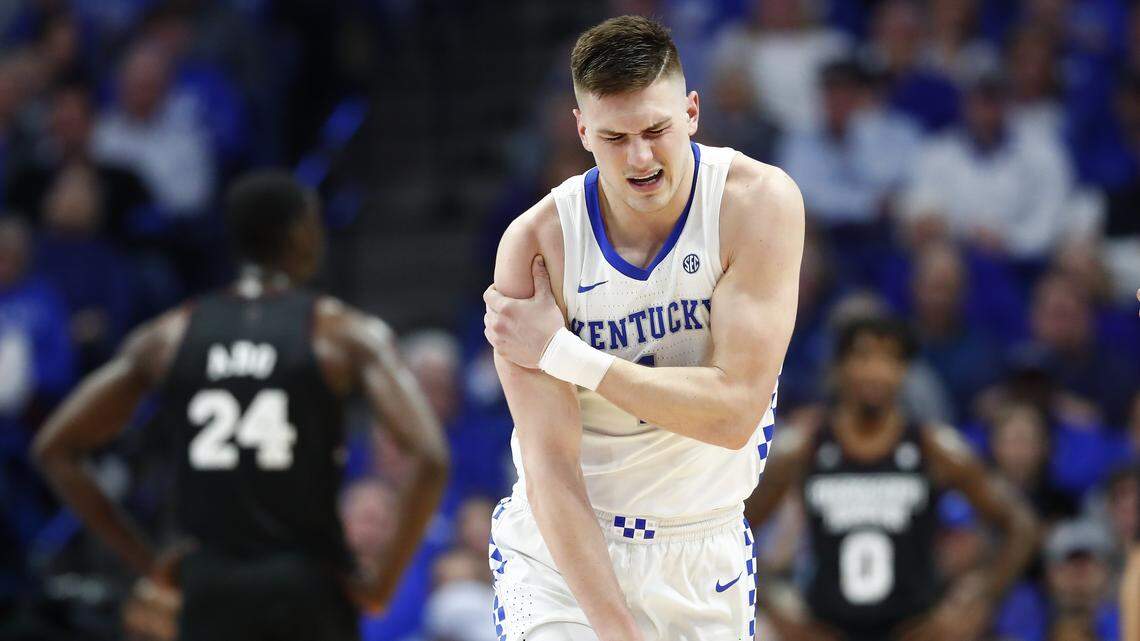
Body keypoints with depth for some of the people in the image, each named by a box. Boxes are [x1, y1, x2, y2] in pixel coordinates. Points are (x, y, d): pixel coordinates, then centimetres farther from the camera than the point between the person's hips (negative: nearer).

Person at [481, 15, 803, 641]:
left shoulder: (760, 201, -15)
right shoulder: (535, 243, -16)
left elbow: (736, 410, -22)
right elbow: (549, 466, -20)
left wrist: (562, 352, -22)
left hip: (705, 561, 2)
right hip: (563, 552, -1)